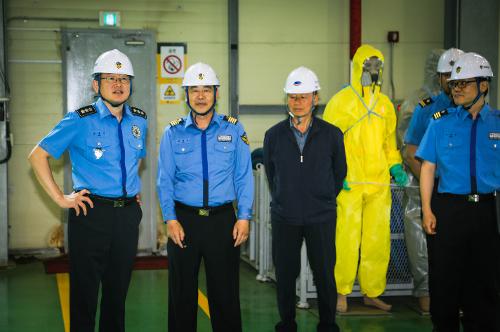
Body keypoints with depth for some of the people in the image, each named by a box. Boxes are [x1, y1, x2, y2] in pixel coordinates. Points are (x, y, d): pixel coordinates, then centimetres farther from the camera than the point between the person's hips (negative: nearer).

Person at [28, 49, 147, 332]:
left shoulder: (139, 121, 7)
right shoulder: (80, 121, -8)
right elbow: (38, 156, -5)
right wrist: (60, 198, -8)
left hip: (128, 212, 5)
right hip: (92, 213, -4)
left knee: (118, 289, 14)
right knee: (85, 290, 3)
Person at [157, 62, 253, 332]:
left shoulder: (234, 130, 4)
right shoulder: (173, 133, 5)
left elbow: (244, 176, 3)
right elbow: (165, 180, 3)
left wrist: (244, 217, -5)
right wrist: (170, 219, -7)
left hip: (223, 219, 0)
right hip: (184, 219, 1)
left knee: (225, 291, 5)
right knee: (182, 292, 8)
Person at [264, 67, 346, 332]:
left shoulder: (331, 135, -2)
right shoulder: (274, 135, 1)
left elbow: (339, 173, 11)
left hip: (321, 218, -1)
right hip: (284, 218, 1)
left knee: (325, 275, 6)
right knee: (285, 275, 8)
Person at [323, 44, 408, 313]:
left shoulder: (385, 104, 16)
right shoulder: (341, 101, 1)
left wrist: (396, 167, 10)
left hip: (379, 183, 5)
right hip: (350, 183, -5)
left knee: (379, 240, 6)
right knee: (347, 238, -5)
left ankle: (372, 292, 17)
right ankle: (341, 293, 7)